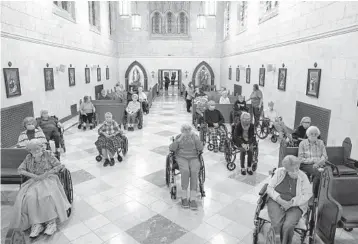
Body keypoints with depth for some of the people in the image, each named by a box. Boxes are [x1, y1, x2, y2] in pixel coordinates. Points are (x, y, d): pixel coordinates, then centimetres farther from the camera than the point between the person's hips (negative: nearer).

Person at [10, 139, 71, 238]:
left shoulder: (48, 154, 5)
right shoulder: (28, 158, 14)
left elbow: (59, 166, 1)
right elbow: (20, 170, 5)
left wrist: (47, 173, -12)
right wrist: (34, 175, -10)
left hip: (48, 179, -3)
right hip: (34, 182, 3)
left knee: (47, 195, -33)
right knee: (30, 197, -29)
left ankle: (52, 222, -28)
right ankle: (36, 224, -24)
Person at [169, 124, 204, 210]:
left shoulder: (195, 137, 6)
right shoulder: (178, 137, 4)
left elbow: (200, 148, -6)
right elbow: (171, 148, -8)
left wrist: (195, 138, -17)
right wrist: (179, 139, -19)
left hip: (193, 158, 1)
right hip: (181, 158, -1)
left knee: (194, 171, -31)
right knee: (185, 171, -33)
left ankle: (193, 199, -29)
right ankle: (184, 197, -23)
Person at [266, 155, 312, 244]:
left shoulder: (303, 177, -1)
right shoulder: (279, 172, 0)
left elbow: (307, 195, -3)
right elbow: (270, 188, 1)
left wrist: (291, 203, -15)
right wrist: (281, 200, -14)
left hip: (295, 205, 0)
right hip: (276, 201, 0)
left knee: (288, 225, -28)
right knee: (277, 223, -28)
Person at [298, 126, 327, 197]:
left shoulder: (320, 143, 14)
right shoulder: (303, 143, 5)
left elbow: (325, 156, 7)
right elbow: (300, 159, 0)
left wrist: (318, 163, -13)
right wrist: (313, 161, -12)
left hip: (319, 165, 3)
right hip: (306, 165, -3)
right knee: (318, 173, -34)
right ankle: (314, 195, -23)